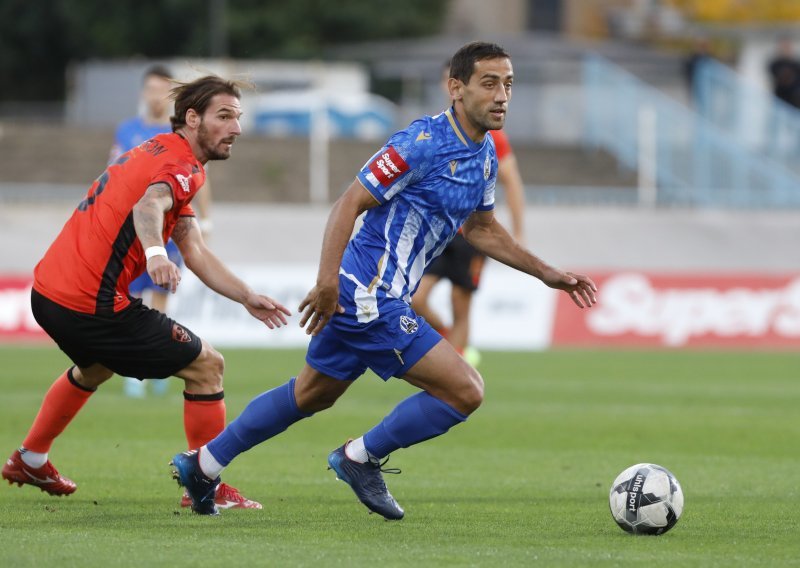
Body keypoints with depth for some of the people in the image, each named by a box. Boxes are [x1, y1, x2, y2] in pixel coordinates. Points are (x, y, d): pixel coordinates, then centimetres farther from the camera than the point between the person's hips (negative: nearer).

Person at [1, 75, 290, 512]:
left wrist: (248, 298, 13)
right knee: (206, 365, -1)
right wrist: (155, 253, -56)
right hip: (92, 306, -10)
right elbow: (147, 206, -36)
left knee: (95, 367, 40)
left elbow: (195, 252, 18)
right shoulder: (181, 167, -12)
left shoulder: (160, 152, 18)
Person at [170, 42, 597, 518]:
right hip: (370, 298, -10)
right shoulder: (423, 143, -19)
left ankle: (203, 464, 34)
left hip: (358, 298, 10)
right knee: (465, 392, -10)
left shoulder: (485, 156, 10)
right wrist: (328, 282, -27)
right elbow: (350, 204, -19)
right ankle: (362, 458, 5)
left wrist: (548, 274, 19)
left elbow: (482, 230, 24)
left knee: (310, 396, 23)